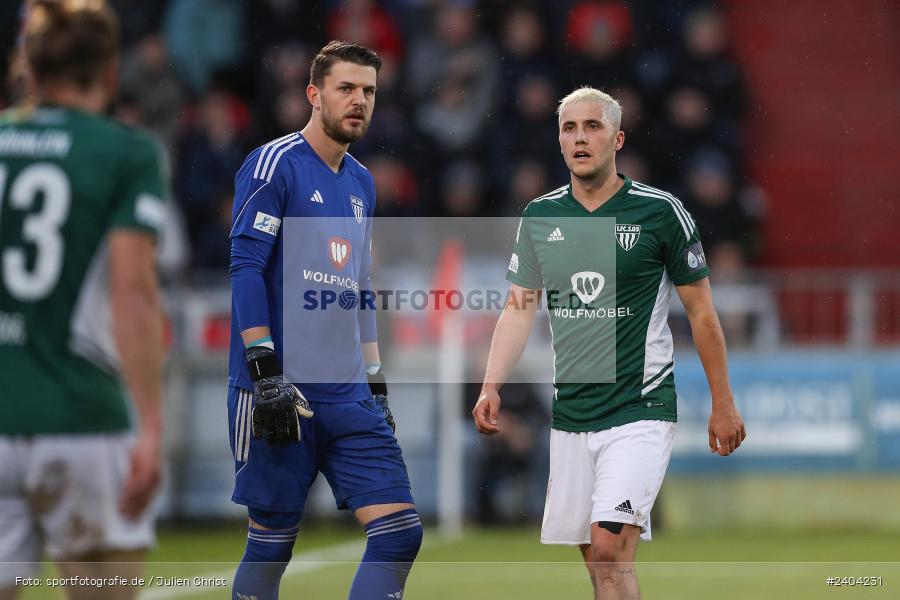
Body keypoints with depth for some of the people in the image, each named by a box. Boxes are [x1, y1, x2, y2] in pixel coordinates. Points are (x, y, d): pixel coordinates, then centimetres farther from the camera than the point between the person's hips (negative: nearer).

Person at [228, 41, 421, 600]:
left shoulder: (362, 182, 17)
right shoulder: (275, 164, -5)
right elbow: (246, 267, -12)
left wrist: (377, 384, 20)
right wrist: (264, 370, -19)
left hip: (349, 398, 7)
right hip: (281, 390, -7)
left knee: (401, 531, -5)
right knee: (272, 542, -2)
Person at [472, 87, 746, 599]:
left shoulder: (661, 212, -5)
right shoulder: (540, 216, 7)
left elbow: (701, 311, 1)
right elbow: (519, 308, 12)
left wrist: (723, 404, 2)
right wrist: (492, 387, -2)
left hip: (641, 409, -5)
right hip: (570, 416, 5)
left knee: (610, 544, -19)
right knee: (596, 556, 6)